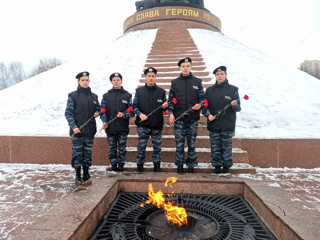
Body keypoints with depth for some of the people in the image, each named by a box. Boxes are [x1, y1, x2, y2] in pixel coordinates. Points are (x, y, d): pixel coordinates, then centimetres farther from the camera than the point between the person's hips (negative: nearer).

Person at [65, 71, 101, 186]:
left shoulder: (93, 96, 11)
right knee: (77, 152, 1)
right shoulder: (73, 95, -1)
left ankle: (86, 173, 23)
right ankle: (78, 175, 14)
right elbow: (68, 113, -4)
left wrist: (97, 113, -1)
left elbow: (98, 108, 23)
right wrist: (74, 126, -15)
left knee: (88, 152, 9)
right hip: (77, 130, -3)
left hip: (90, 130, 3)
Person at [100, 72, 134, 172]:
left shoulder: (127, 95, 6)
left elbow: (132, 111, 4)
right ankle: (113, 164, 21)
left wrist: (124, 115, -14)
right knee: (112, 148, 8)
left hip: (123, 127, -1)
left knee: (122, 148, 5)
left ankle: (121, 164, 19)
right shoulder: (106, 96, 10)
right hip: (110, 128, 1)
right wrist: (104, 121, -8)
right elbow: (103, 110, 7)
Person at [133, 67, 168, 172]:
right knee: (141, 147, 4)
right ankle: (140, 167, 19)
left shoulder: (161, 91, 9)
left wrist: (164, 107, -12)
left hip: (157, 125, 1)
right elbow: (135, 106, 6)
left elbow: (164, 108, 11)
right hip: (143, 125, -1)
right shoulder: (139, 91, 7)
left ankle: (157, 167, 22)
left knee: (157, 147, 7)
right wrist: (140, 114, -11)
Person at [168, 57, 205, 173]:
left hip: (193, 118, 0)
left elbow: (202, 97, 10)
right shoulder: (175, 82, 10)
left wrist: (200, 105, -12)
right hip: (178, 118, 0)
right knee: (179, 143, 2)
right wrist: (171, 113, -2)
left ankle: (191, 165, 18)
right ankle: (180, 164, 17)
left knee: (192, 143, 5)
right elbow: (171, 99, 9)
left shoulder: (197, 81, 9)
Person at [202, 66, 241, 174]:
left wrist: (234, 105, -19)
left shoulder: (233, 89, 5)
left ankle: (226, 165, 20)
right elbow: (205, 105, 10)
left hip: (227, 125, -1)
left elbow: (238, 108, 4)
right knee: (215, 147, 6)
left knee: (227, 147, 4)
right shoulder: (209, 90, 10)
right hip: (213, 124, 2)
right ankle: (217, 165, 20)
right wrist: (208, 114, -8)